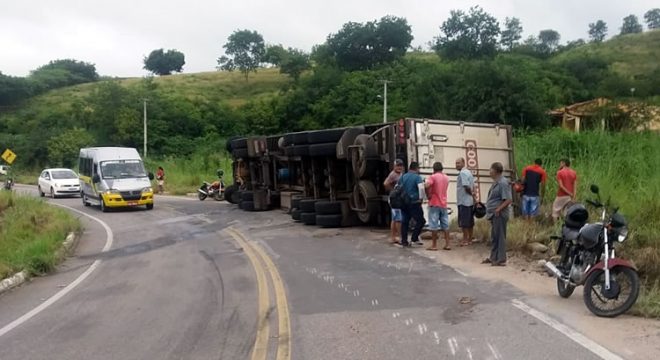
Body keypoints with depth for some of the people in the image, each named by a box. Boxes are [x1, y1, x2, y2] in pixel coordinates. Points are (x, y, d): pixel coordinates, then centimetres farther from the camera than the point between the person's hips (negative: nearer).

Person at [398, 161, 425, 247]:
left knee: (404, 222, 10)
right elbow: (421, 188, -22)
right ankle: (414, 238, -2)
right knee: (420, 221, 4)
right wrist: (420, 198, -11)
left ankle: (404, 242, 10)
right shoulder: (417, 177, -7)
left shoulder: (403, 177, 11)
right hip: (414, 203, -6)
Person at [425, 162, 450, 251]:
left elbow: (427, 186, -24)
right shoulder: (446, 178, 12)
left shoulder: (433, 177, -9)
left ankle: (434, 245, 0)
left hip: (434, 204, -6)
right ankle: (447, 244, 8)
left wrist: (428, 195, -11)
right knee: (445, 224, 8)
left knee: (434, 225, -2)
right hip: (443, 204, 6)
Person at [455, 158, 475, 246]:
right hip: (470, 201, 10)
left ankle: (465, 240, -1)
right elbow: (473, 186, 18)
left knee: (463, 222, -4)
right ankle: (470, 239, 18)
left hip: (463, 201, -10)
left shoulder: (462, 173, -15)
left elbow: (466, 187, -22)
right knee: (470, 222, 12)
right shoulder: (469, 172, 16)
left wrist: (471, 193, -6)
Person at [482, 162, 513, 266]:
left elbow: (508, 200, -20)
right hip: (494, 214, 10)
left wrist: (498, 209, -23)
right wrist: (489, 210, 13)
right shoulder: (496, 182, 15)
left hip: (499, 215, -10)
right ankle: (493, 257, 26)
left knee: (500, 237, -3)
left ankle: (501, 260, 3)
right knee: (494, 237, 17)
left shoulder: (503, 183, -15)